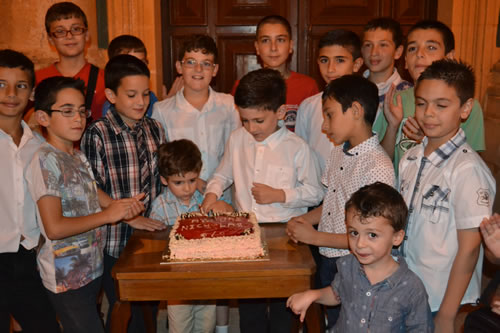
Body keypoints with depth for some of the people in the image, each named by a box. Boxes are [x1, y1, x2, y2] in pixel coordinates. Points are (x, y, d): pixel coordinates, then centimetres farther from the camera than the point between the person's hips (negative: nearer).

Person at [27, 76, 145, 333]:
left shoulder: (78, 156, 9)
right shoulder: (46, 160, -18)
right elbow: (54, 227, -24)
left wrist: (120, 205, -1)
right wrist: (108, 215, -18)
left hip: (91, 266, 8)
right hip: (67, 276, -8)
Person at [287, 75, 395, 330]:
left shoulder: (378, 168, -23)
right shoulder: (339, 152, 3)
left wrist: (314, 237, -17)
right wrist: (306, 219, -3)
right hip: (327, 261, 7)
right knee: (321, 322, 21)